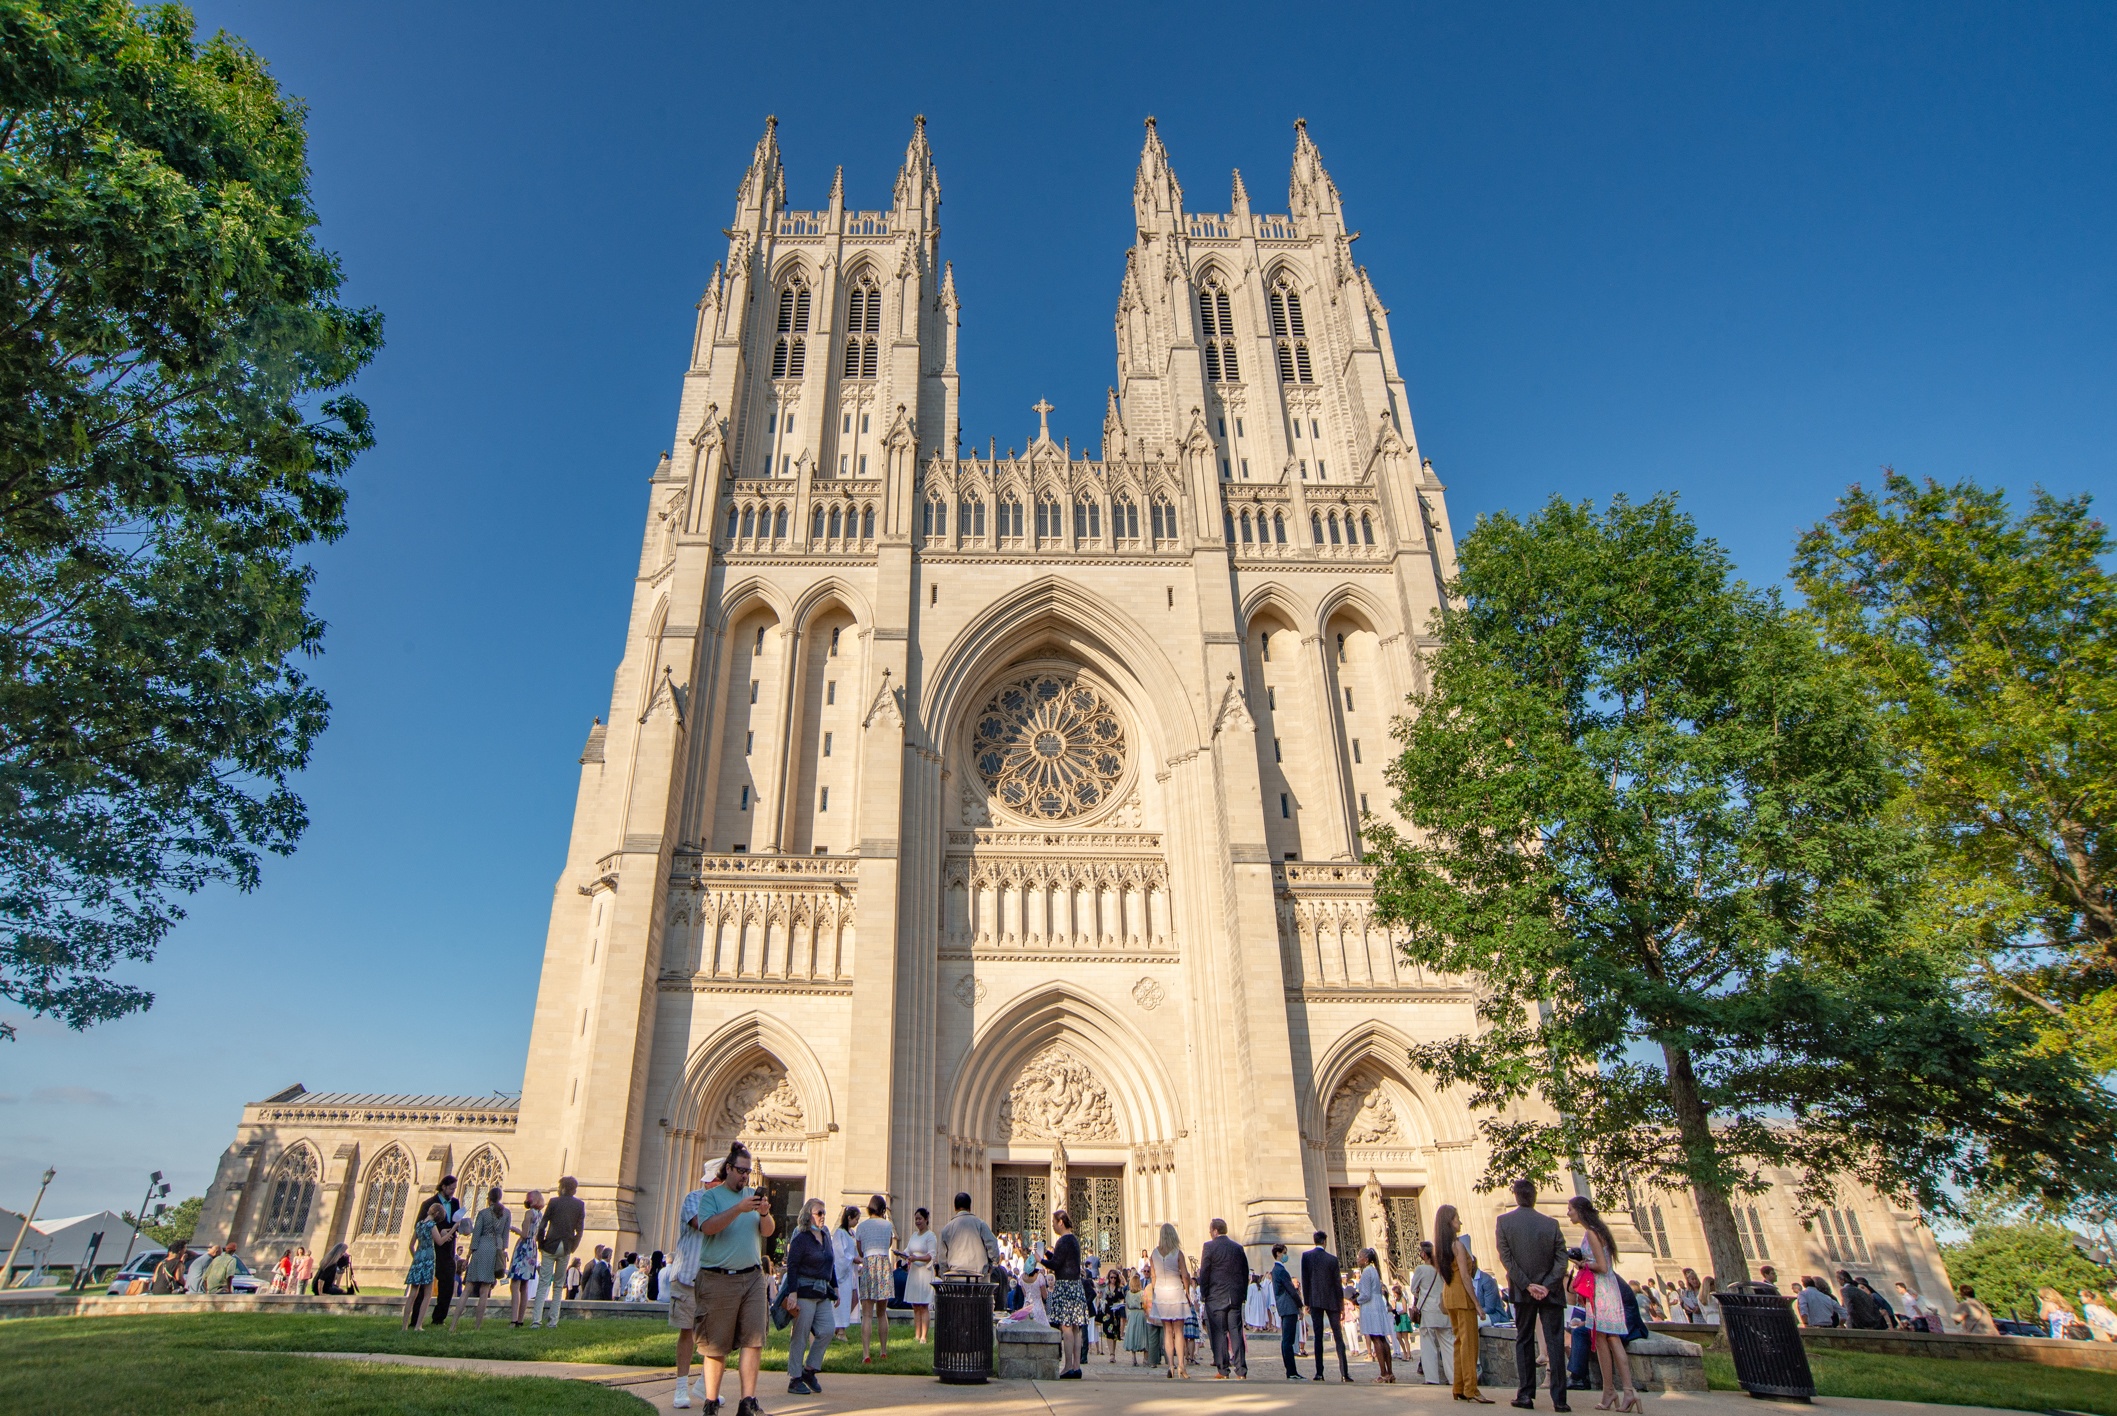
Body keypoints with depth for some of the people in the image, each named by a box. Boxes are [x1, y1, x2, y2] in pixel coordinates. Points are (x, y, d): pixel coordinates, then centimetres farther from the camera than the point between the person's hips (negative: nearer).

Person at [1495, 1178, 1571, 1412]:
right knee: (1554, 1342, 5)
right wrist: (1547, 1286, -12)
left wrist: (1528, 1285, -10)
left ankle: (1526, 1395, 7)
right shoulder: (1551, 1223, -2)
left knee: (1524, 1340, 10)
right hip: (1551, 1291, 0)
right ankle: (1559, 1398, 1)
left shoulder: (1503, 1221, -4)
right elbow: (1561, 1259, -8)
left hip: (1522, 1290, 0)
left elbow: (1506, 1258, -9)